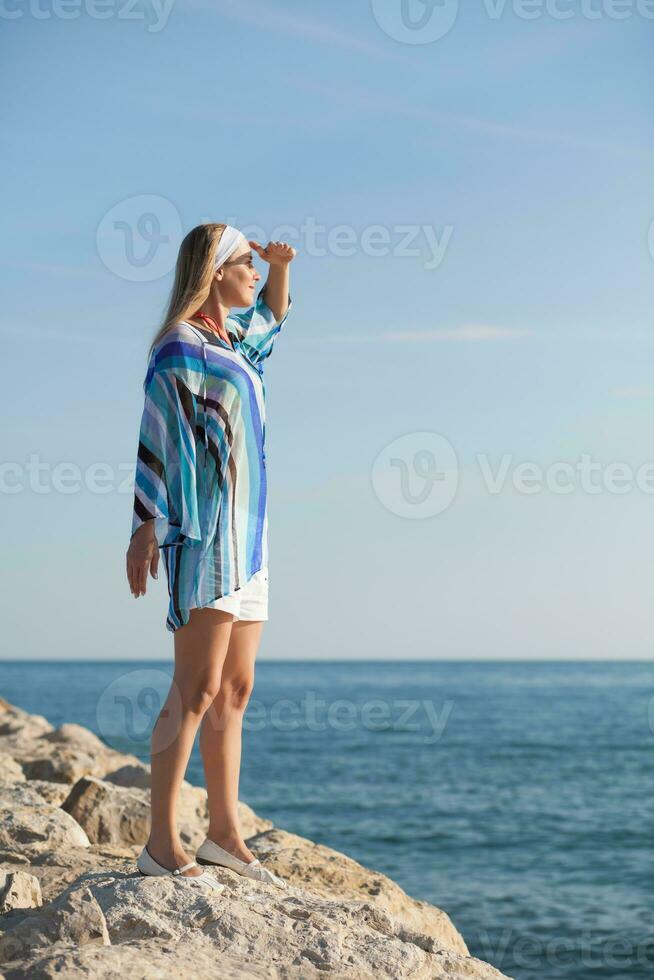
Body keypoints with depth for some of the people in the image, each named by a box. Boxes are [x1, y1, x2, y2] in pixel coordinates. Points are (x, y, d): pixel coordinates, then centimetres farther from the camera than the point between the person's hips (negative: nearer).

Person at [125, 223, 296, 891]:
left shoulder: (231, 340, 18)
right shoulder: (180, 347, -7)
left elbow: (273, 315, 39)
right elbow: (157, 436, -13)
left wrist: (281, 265, 22)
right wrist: (146, 525, -19)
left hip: (245, 534, 9)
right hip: (206, 530, -9)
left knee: (235, 690, 8)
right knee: (197, 687, -13)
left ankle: (224, 835, 14)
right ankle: (161, 844, -12)